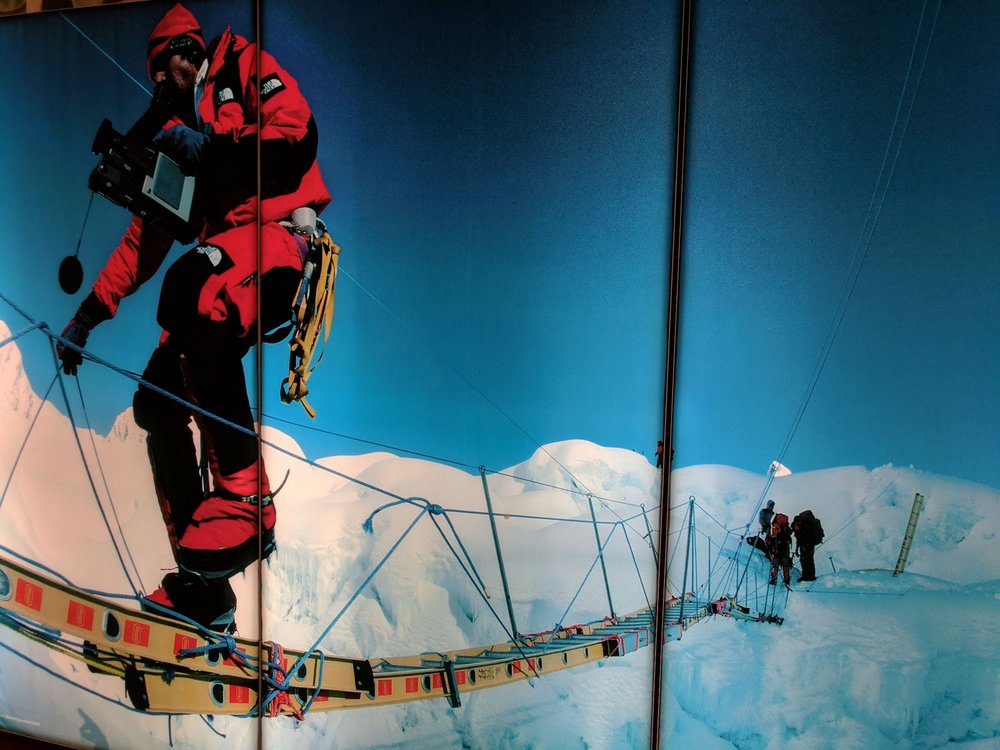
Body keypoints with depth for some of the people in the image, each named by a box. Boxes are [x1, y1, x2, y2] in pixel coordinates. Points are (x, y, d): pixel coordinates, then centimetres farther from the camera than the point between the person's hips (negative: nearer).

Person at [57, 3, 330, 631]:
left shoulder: (245, 67, 14)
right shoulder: (176, 130, 31)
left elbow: (299, 137, -7)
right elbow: (144, 237, 29)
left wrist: (212, 148, -5)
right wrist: (88, 315, 26)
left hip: (281, 234, -7)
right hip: (224, 262, 7)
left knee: (194, 282, -38)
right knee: (157, 402, -6)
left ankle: (244, 497, -33)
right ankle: (203, 587, 1)